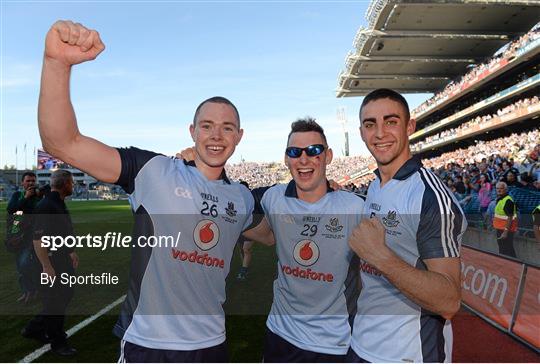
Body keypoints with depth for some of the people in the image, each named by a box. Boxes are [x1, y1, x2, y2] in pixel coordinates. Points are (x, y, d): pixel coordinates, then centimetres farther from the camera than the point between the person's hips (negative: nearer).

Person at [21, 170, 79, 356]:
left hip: (64, 259, 10)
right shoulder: (46, 206, -21)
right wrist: (47, 266, -26)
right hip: (52, 261, -10)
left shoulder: (60, 204, 10)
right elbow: (38, 240, -25)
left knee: (66, 295, 19)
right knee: (55, 302, 4)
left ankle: (34, 329, 35)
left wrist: (71, 252, 24)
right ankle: (58, 342, 20)